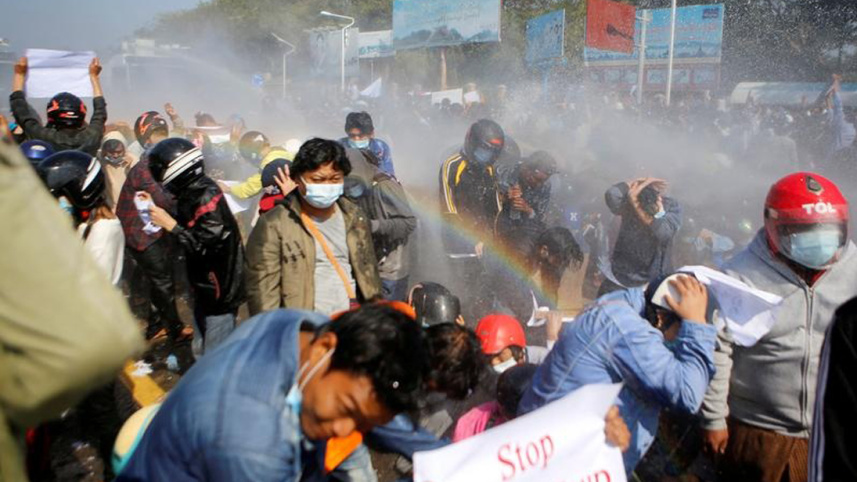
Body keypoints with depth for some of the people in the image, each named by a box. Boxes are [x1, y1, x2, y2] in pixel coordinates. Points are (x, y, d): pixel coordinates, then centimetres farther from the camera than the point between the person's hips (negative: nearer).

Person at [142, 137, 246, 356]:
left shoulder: (207, 198, -24)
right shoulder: (193, 193, 3)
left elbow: (204, 247, -25)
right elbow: (187, 228, 12)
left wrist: (170, 224, -21)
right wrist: (156, 208, 8)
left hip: (219, 290, -10)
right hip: (205, 288, 10)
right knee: (202, 352, 23)